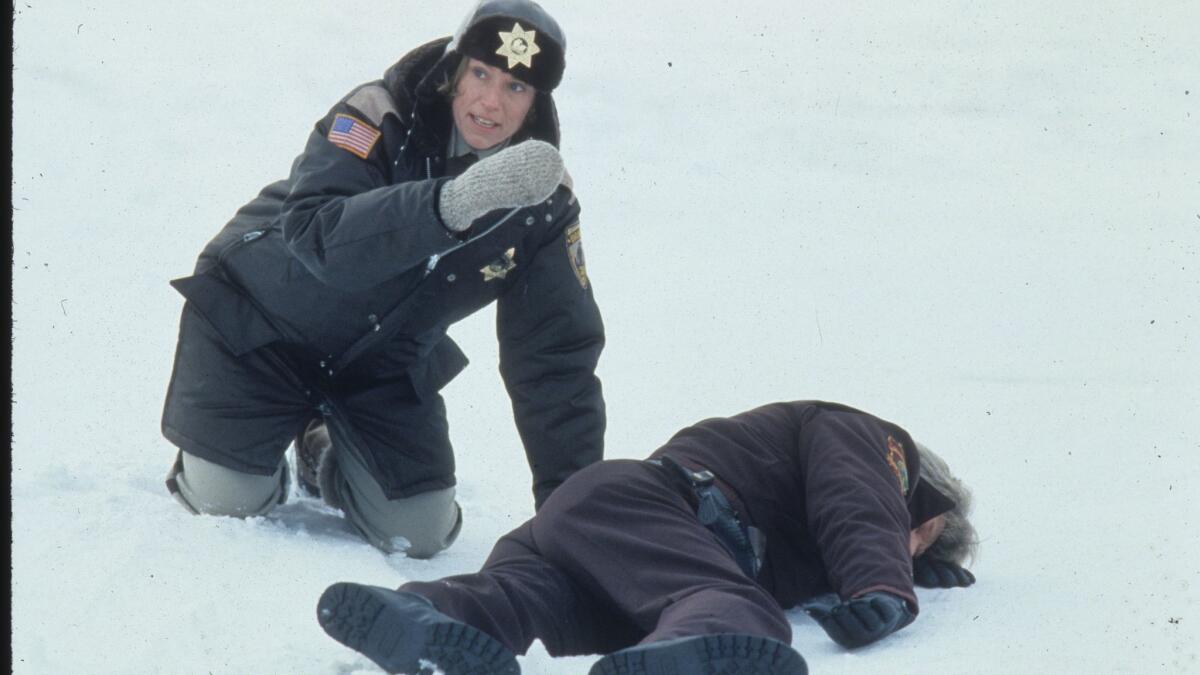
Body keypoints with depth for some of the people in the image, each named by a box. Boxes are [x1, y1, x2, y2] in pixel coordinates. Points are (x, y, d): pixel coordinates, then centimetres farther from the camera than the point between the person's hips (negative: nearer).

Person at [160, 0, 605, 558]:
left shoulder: (544, 203, -13)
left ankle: (326, 455, 25)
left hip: (381, 361, 4)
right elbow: (314, 236, -41)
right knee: (227, 504, -13)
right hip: (258, 320, -4)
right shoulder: (378, 120, -25)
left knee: (419, 535, -7)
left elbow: (558, 355, -10)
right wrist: (450, 203, -55)